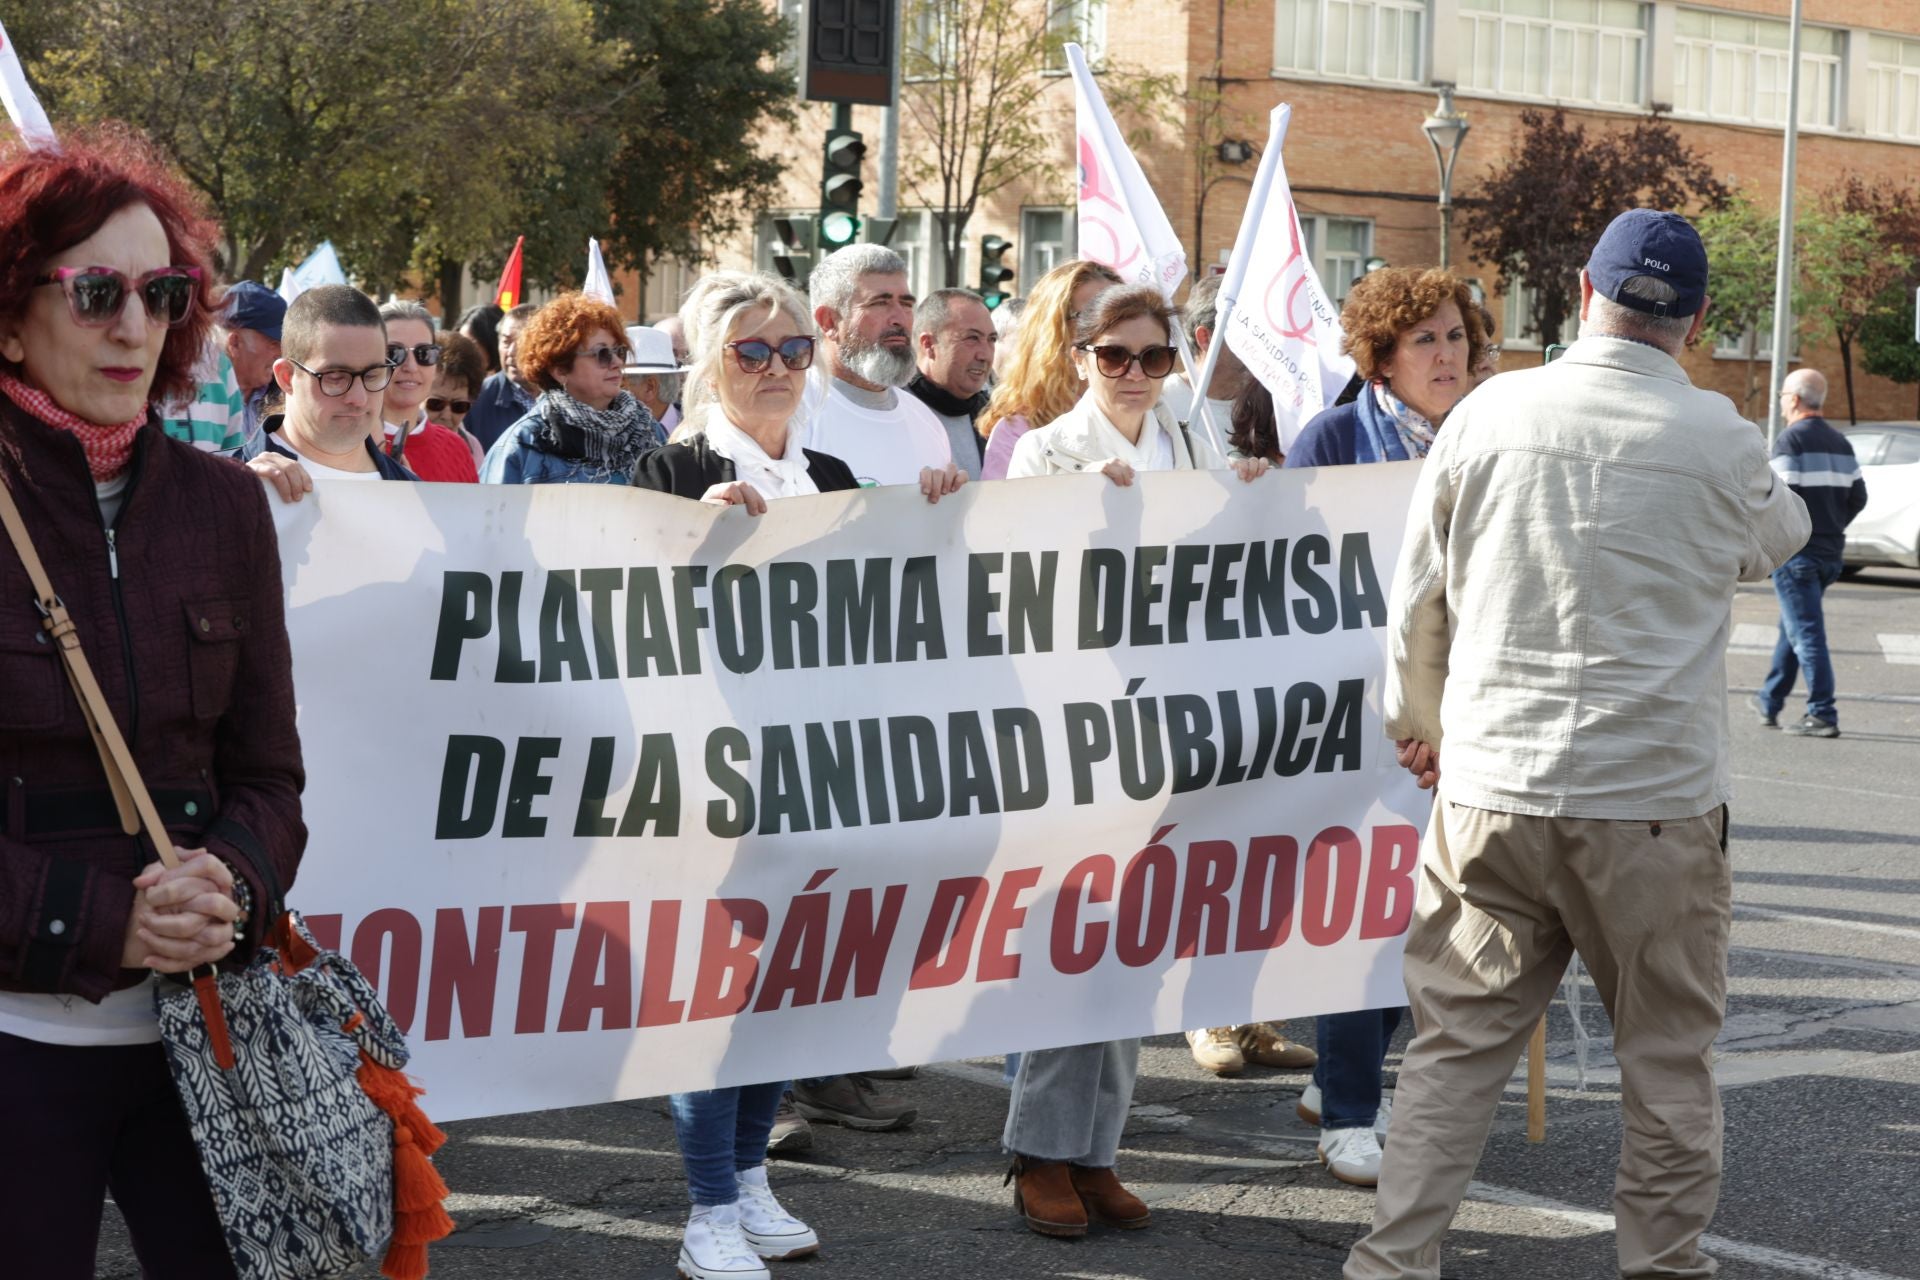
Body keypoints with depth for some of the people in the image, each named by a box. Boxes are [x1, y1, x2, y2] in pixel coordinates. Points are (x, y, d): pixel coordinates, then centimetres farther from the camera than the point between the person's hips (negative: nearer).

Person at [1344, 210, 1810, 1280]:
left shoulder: (1490, 413, 0)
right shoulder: (1718, 439, -6)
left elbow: (1417, 597, 7)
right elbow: (1781, 540, 17)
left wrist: (1419, 725, 25)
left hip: (1491, 790, 2)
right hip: (1656, 799, -2)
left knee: (1458, 1044, 10)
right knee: (1668, 1053, 12)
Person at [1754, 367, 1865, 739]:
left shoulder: (1790, 440, -12)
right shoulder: (1839, 443, 12)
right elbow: (1858, 496, 11)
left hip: (1795, 553, -8)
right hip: (1830, 552, 8)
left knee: (1806, 632, -7)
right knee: (1793, 628, 19)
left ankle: (1822, 715, -10)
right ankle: (1770, 702, 28)